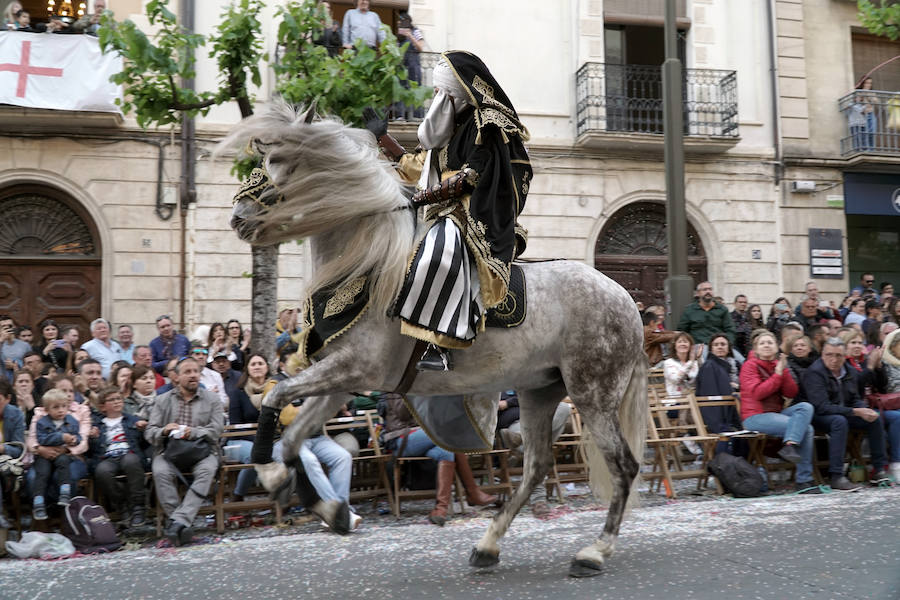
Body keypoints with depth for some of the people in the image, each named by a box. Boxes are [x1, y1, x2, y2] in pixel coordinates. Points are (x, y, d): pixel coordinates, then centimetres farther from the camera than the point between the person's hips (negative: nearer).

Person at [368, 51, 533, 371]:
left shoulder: (487, 125, -3)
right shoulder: (452, 126, 24)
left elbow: (472, 176, -15)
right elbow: (416, 167, 28)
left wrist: (425, 196, -19)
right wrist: (381, 135, 28)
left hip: (476, 216, -11)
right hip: (445, 212, 11)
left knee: (443, 248, -38)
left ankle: (440, 346, -44)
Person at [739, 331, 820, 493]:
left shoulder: (779, 365, 16)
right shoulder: (750, 366, -1)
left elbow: (792, 393, 4)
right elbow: (757, 393, -17)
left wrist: (784, 371, -8)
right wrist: (777, 374, -13)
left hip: (777, 413, 6)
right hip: (754, 417, -6)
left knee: (806, 407, -21)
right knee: (805, 428, -21)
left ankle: (790, 445, -32)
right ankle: (803, 480, -19)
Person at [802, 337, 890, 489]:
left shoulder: (849, 372, 6)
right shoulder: (814, 373, -18)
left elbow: (855, 400, 12)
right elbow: (822, 407, -25)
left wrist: (865, 410, -13)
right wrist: (856, 412, -27)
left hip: (843, 414, 8)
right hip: (818, 417, -8)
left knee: (875, 418, -7)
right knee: (839, 421, -36)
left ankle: (879, 469, 1)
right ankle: (836, 477, -36)